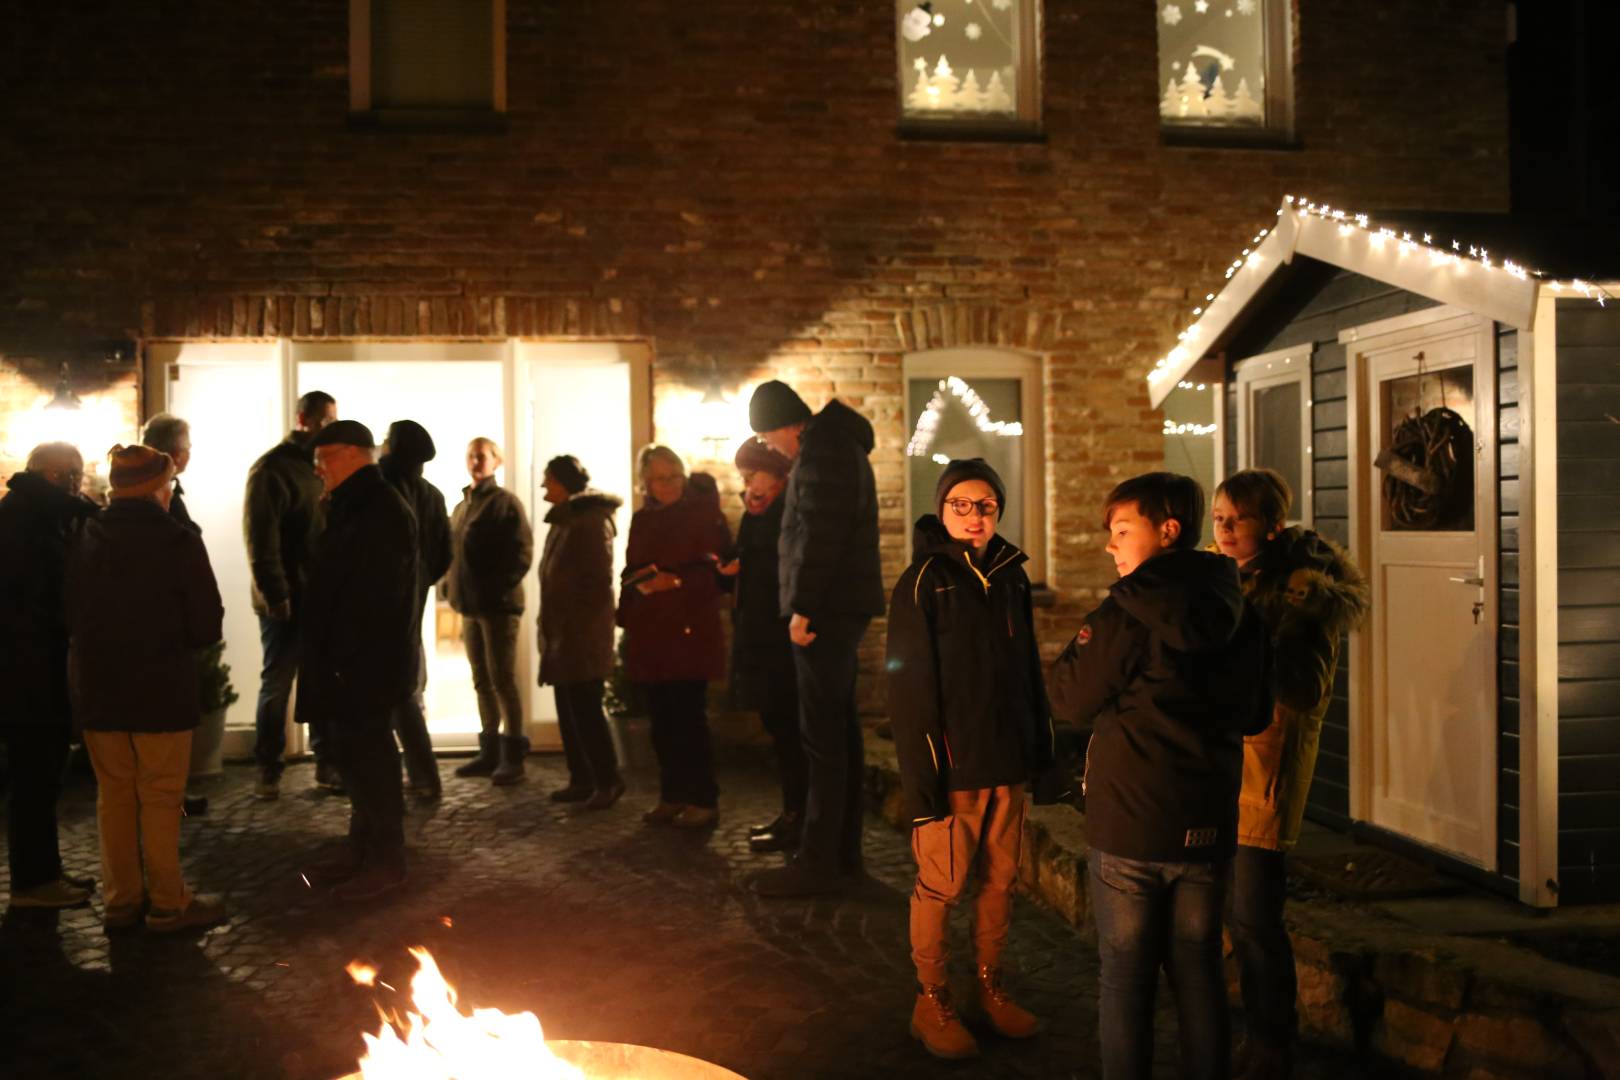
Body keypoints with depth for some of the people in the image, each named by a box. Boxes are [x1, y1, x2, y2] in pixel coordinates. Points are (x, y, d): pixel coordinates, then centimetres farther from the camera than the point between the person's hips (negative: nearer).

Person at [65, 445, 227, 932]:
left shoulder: (85, 542, -1)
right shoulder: (180, 543, -14)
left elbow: (69, 617, 6)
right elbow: (207, 627, -12)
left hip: (98, 690, 4)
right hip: (161, 692, -4)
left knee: (114, 795, 14)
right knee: (160, 799, 6)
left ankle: (121, 900, 22)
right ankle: (167, 903, 13)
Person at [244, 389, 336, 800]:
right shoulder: (273, 468, -8)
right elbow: (261, 539, -15)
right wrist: (275, 594, -19)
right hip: (287, 599, -6)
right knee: (276, 685, 2)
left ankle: (327, 763, 17)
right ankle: (268, 770, 11)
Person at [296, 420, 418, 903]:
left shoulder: (381, 511, -17)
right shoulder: (353, 507, 16)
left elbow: (375, 597, -23)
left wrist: (343, 657, -22)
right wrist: (327, 656, 15)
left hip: (366, 663, -10)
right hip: (347, 660, 10)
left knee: (369, 756, -3)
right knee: (355, 754, 15)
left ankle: (385, 862, 7)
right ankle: (361, 851, 25)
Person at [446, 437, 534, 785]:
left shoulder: (506, 502, -6)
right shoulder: (462, 506, 17)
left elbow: (522, 552, -12)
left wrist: (500, 587, -16)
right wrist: (454, 588, 11)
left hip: (498, 604, -7)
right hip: (470, 605, 8)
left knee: (502, 680, -6)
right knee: (483, 682, 12)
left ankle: (513, 757, -1)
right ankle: (490, 753, 19)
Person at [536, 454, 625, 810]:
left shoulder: (590, 519, -12)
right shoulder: (563, 518, 17)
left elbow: (598, 580, -16)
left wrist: (579, 626, -16)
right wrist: (550, 627, 15)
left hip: (582, 633, -9)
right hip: (561, 633, 9)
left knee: (585, 709, -7)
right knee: (569, 710, 11)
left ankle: (608, 781, 1)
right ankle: (581, 779, 17)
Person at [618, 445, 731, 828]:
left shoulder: (704, 512, -1)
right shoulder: (642, 519, 15)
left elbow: (718, 567, -8)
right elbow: (631, 573, 19)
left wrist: (676, 580, -17)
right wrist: (641, 584, -2)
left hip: (690, 628, -5)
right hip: (649, 632, 5)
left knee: (688, 717, -6)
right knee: (662, 718, 7)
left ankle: (704, 800, 2)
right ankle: (672, 796, 16)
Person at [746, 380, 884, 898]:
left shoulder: (822, 448, -12)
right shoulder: (837, 443, 20)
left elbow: (819, 531, -22)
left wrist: (802, 606, -20)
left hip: (827, 607, -11)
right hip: (841, 605, 11)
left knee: (822, 737, -8)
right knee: (840, 730, 13)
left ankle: (818, 863, -4)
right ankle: (843, 851, 21)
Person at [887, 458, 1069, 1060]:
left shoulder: (1010, 577, 9)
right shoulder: (924, 581, -7)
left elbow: (1030, 673, 14)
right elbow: (908, 688, -10)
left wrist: (1044, 758, 10)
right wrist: (922, 775, -15)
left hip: (1007, 763, 5)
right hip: (952, 764, -5)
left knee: (1000, 879, 12)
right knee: (940, 885, 2)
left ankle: (991, 987, 28)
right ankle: (931, 1003, 17)